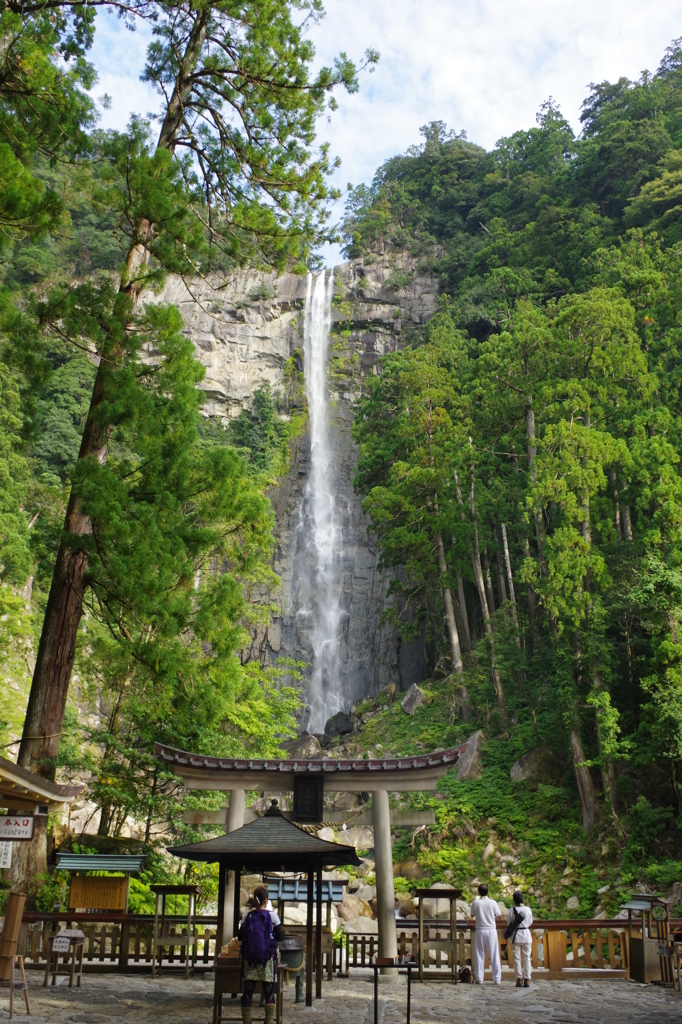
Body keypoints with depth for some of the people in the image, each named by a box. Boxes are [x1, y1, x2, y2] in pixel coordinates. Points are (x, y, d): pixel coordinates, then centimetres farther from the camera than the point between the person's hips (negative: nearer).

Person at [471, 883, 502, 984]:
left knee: (479, 955, 7)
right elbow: (498, 915, 2)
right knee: (494, 955, 5)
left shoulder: (475, 903, -7)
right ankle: (497, 979, 6)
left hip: (480, 931, 0)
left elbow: (472, 915, 4)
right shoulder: (492, 903, -7)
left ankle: (479, 979, 9)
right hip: (491, 930, 0)